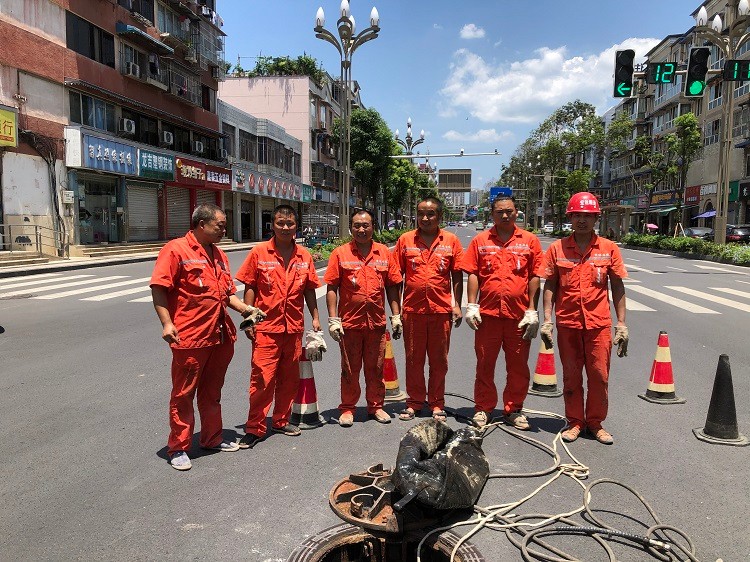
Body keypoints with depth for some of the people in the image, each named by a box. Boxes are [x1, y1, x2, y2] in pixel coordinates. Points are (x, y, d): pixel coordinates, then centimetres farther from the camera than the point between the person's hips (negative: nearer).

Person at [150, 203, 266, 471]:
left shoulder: (219, 255, 16)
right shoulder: (176, 250, -8)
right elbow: (159, 288, -13)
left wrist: (246, 309, 7)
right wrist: (167, 323, -21)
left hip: (221, 336, 7)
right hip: (189, 337, -7)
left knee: (212, 392, 19)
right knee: (183, 394, 5)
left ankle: (212, 438, 33)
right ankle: (178, 448, 17)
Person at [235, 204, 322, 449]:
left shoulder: (304, 255, 6)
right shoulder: (259, 252, -3)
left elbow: (309, 289, 12)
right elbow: (249, 287, -1)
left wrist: (315, 317, 10)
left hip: (294, 327, 4)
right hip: (266, 327, -4)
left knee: (289, 377, 13)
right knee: (262, 378, -4)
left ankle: (281, 420, 29)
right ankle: (255, 428, 8)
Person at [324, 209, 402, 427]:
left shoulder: (384, 253, 6)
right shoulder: (340, 253, -1)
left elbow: (392, 286, 9)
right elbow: (332, 288, -2)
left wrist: (396, 316, 6)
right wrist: (333, 319, -8)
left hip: (377, 321, 2)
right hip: (349, 322, -2)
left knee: (376, 368, 12)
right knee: (350, 369, 9)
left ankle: (376, 406, 27)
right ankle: (347, 409, 23)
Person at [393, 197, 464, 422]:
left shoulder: (451, 240, 4)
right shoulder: (405, 240, 5)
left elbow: (457, 276, 6)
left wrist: (457, 305, 0)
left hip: (441, 310, 0)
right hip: (412, 309, 0)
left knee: (439, 361, 8)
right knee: (413, 359, 9)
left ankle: (436, 404, 22)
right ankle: (414, 402, 24)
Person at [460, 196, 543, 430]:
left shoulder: (529, 240, 6)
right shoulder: (480, 241, 7)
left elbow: (534, 277, 4)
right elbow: (472, 274, 4)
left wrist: (532, 310, -1)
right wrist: (471, 306, -3)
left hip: (519, 314, 0)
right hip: (487, 312, 0)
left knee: (518, 366, 9)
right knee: (485, 364, 8)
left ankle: (513, 410, 24)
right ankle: (483, 409, 23)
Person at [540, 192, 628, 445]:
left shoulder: (609, 248, 2)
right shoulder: (557, 248, 2)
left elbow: (618, 287, 6)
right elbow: (550, 285, 3)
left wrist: (622, 323, 2)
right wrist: (547, 319, -3)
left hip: (599, 323, 0)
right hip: (567, 322, 0)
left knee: (599, 375, 6)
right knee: (571, 375, 10)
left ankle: (595, 422, 24)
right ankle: (575, 422, 24)